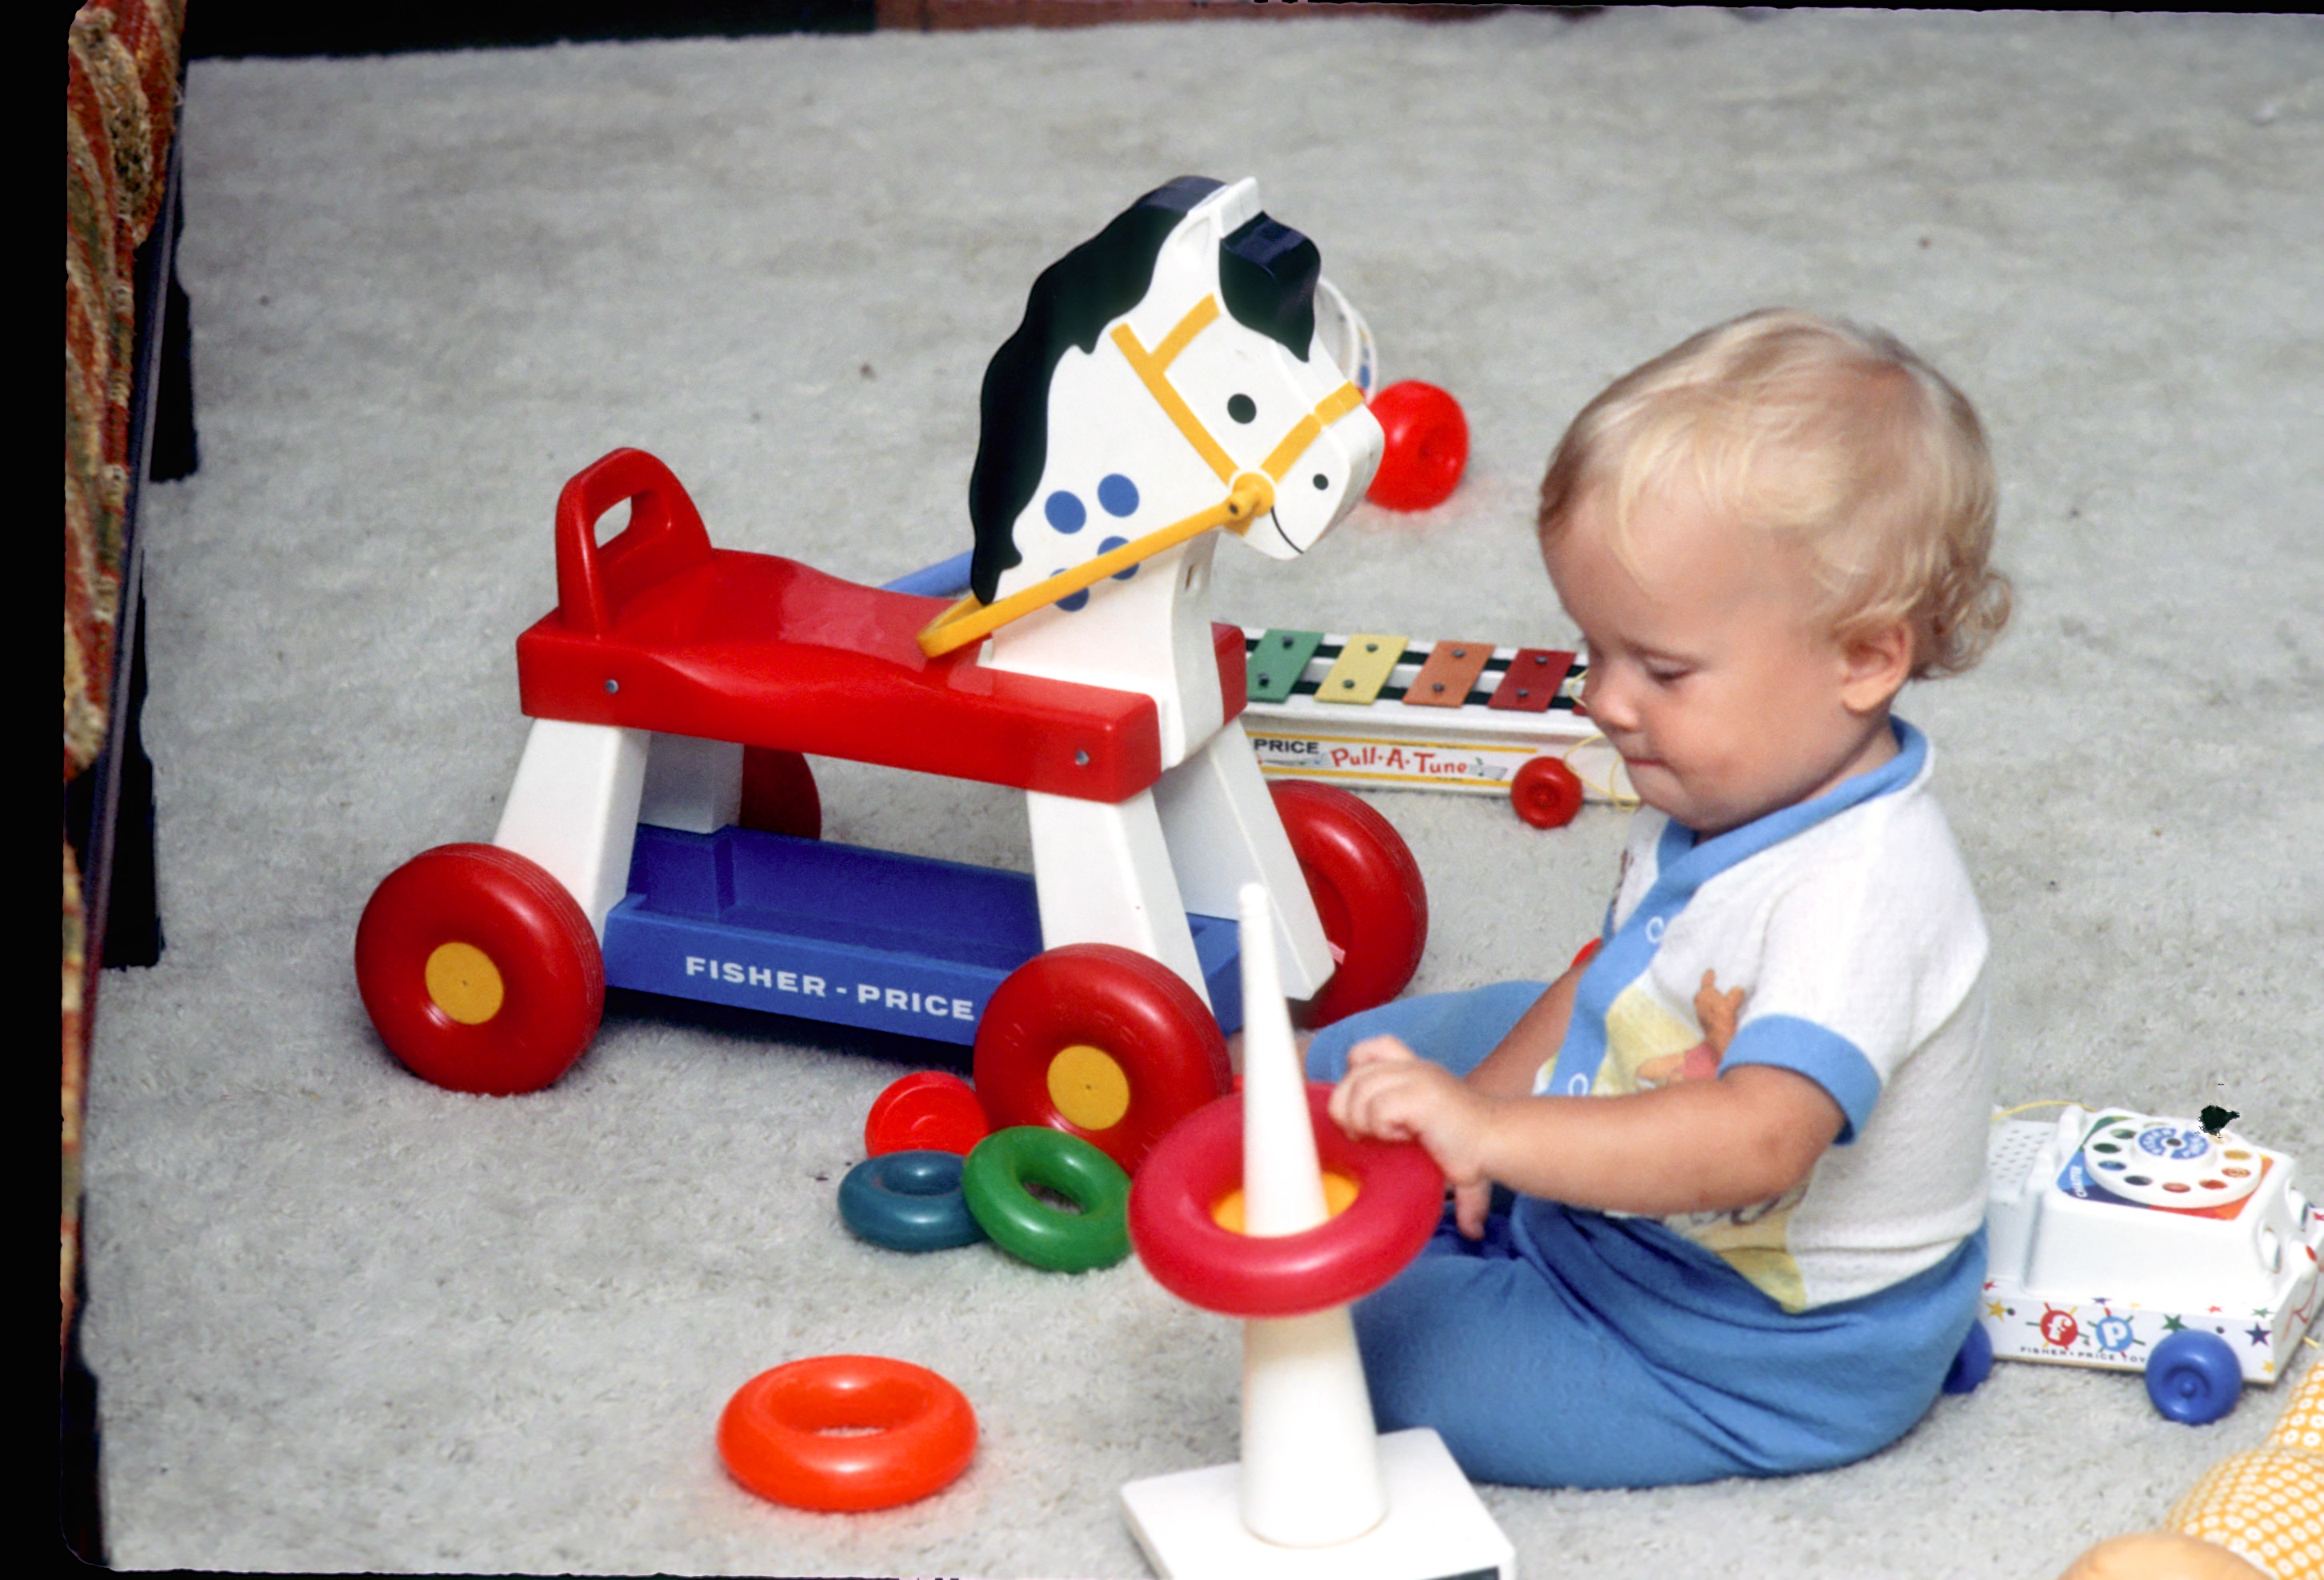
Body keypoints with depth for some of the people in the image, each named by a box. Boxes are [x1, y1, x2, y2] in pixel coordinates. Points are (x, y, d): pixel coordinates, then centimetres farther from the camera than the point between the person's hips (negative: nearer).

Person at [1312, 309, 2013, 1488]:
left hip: (1764, 1366, -10)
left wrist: (1492, 1131, -55)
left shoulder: (1862, 892, -35)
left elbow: (1757, 1140, -48)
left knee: (1362, 1335, -17)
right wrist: (1461, 1115, -4)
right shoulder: (1723, 799, -3)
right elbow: (1604, 982, 10)